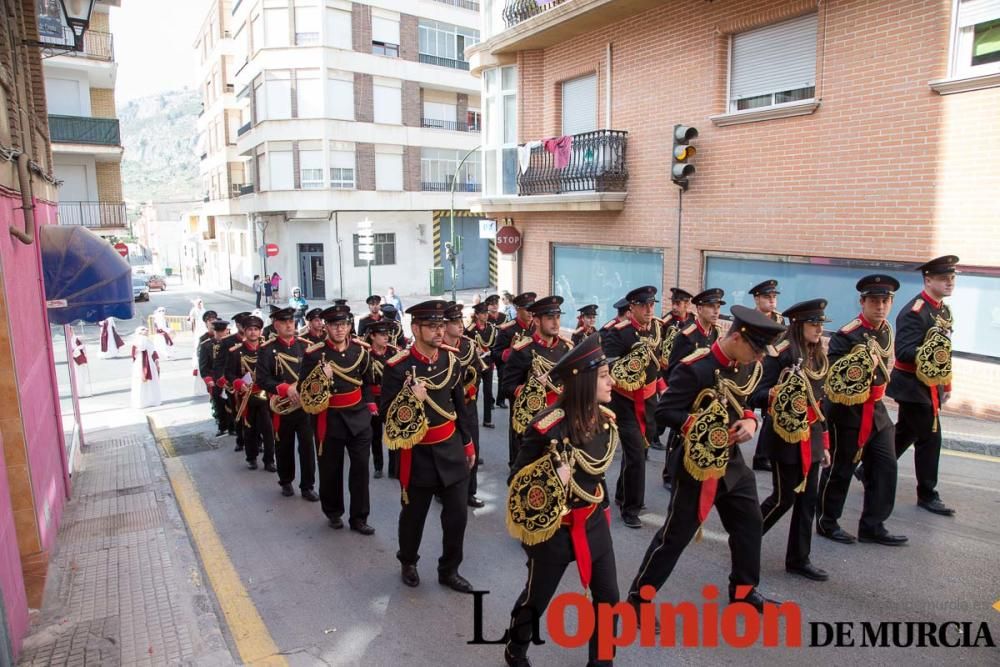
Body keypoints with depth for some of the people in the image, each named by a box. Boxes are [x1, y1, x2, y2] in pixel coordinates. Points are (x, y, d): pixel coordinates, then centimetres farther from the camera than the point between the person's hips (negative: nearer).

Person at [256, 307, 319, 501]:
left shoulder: (306, 345, 4)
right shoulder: (266, 349, -4)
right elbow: (262, 379, -11)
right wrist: (285, 389, -23)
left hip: (305, 404, 1)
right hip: (281, 407, -1)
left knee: (307, 446, 1)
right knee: (284, 447, 12)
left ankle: (307, 486, 13)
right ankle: (286, 482, 31)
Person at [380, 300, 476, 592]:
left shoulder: (451, 359, -1)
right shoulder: (397, 367, -16)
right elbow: (386, 413, -12)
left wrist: (467, 443, 13)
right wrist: (411, 399, -30)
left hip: (451, 449, 4)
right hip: (417, 454, -4)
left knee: (458, 513, 8)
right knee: (413, 514, 14)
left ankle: (449, 570, 29)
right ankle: (408, 563, 41)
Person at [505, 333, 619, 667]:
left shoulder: (605, 418, -4)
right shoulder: (547, 427, -27)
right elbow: (517, 480, -16)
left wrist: (601, 507, 17)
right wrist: (551, 477, -33)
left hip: (594, 523, 6)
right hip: (553, 528, -5)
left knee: (608, 598, 11)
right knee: (536, 599, 16)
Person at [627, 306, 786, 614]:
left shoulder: (749, 367, 1)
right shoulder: (694, 368, -23)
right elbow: (664, 411, -22)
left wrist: (750, 422, -7)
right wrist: (703, 430, -28)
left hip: (732, 462, 8)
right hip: (698, 465, -7)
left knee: (750, 524, 18)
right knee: (676, 534, 1)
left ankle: (743, 590, 40)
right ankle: (638, 597, 16)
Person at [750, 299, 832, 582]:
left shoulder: (818, 357, 9)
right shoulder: (780, 355, -14)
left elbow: (818, 403, 16)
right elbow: (756, 397, -14)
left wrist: (824, 443, 17)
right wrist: (779, 391, -34)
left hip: (810, 437, 7)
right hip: (784, 436, -7)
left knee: (807, 499, 10)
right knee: (784, 497, 1)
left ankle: (799, 559, 22)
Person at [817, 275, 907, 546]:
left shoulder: (886, 331, 7)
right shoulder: (847, 335, -19)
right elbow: (830, 374, -23)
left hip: (876, 409, 8)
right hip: (847, 411, -8)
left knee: (886, 466, 8)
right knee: (840, 469, 4)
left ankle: (872, 526, 20)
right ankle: (827, 522, 21)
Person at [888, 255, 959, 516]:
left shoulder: (944, 310, 12)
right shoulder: (914, 312, -18)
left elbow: (943, 349, 19)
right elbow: (903, 351, -23)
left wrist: (946, 385, 19)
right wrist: (928, 355, -40)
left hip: (929, 385, 9)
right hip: (913, 385, -9)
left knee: (905, 433, 17)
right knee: (930, 436, -3)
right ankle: (927, 495, 10)